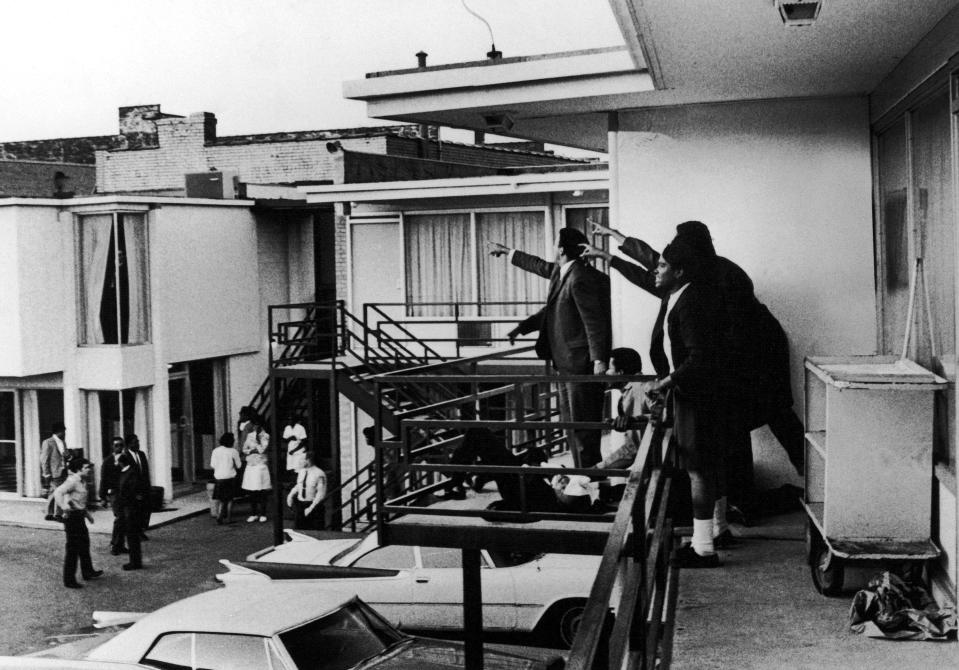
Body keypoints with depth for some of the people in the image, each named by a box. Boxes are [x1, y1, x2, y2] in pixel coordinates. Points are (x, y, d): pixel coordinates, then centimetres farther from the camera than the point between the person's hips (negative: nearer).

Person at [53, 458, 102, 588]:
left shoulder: (81, 482, 12)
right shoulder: (72, 481, -17)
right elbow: (58, 492, -32)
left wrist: (86, 513, 26)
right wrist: (64, 506, -42)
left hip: (79, 517, 10)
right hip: (72, 516, -10)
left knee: (84, 544, 21)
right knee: (73, 548, -4)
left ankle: (88, 572, 36)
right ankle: (69, 580, 2)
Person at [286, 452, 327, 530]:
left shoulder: (319, 474, -17)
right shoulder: (302, 471, 4)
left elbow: (321, 493, -17)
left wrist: (311, 508, -18)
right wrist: (291, 495, 2)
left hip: (314, 505, -6)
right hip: (300, 505, 6)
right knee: (299, 529, 3)